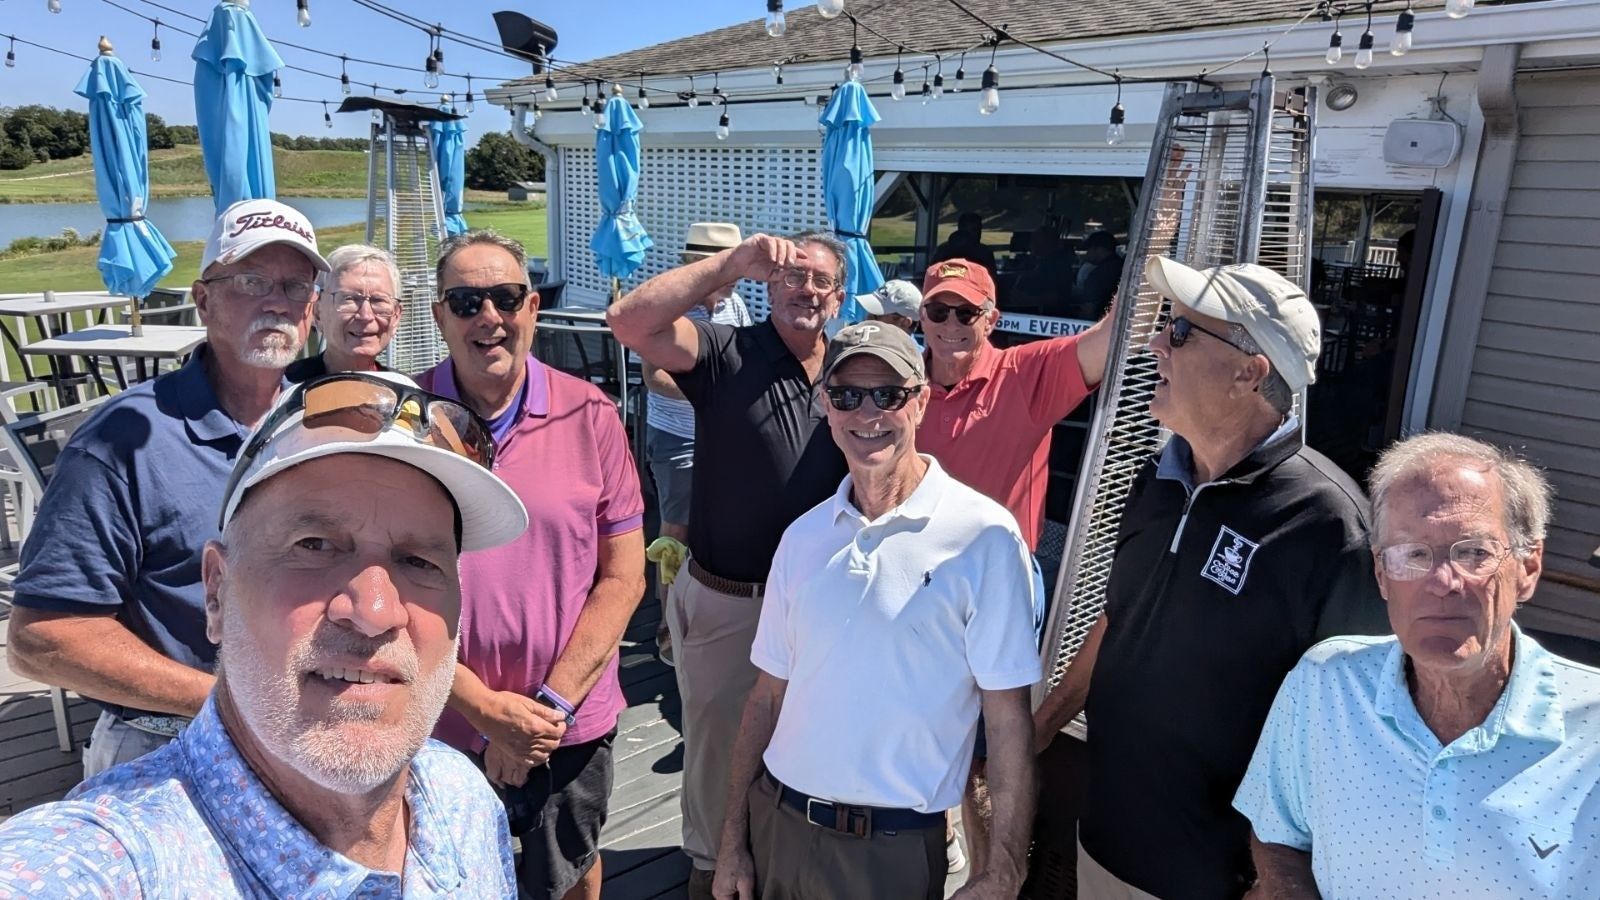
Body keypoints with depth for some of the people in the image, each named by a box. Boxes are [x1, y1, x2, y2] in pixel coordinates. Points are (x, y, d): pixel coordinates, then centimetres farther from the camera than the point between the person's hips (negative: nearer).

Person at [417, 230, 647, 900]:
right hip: (441, 726, 0)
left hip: (572, 728, 1)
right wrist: (487, 709, -14)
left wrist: (551, 705, -12)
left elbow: (623, 577, -6)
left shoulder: (590, 417, -7)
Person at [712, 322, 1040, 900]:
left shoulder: (984, 537, -13)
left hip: (894, 850, -4)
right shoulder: (803, 537, 3)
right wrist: (733, 841, 7)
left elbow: (1009, 718, -10)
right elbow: (769, 694, 7)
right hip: (773, 823, 4)